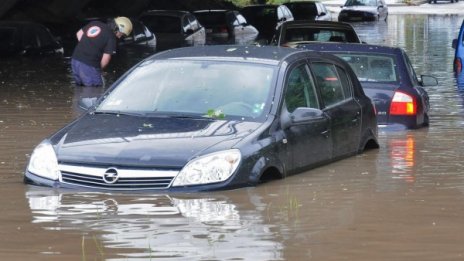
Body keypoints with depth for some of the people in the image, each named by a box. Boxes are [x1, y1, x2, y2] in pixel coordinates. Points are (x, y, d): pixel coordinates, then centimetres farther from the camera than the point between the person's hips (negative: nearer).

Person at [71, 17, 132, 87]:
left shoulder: (95, 23, 12)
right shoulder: (111, 38, -8)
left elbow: (79, 33, 22)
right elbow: (106, 58, -11)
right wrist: (99, 68, 8)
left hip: (75, 59, 7)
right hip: (89, 65, -7)